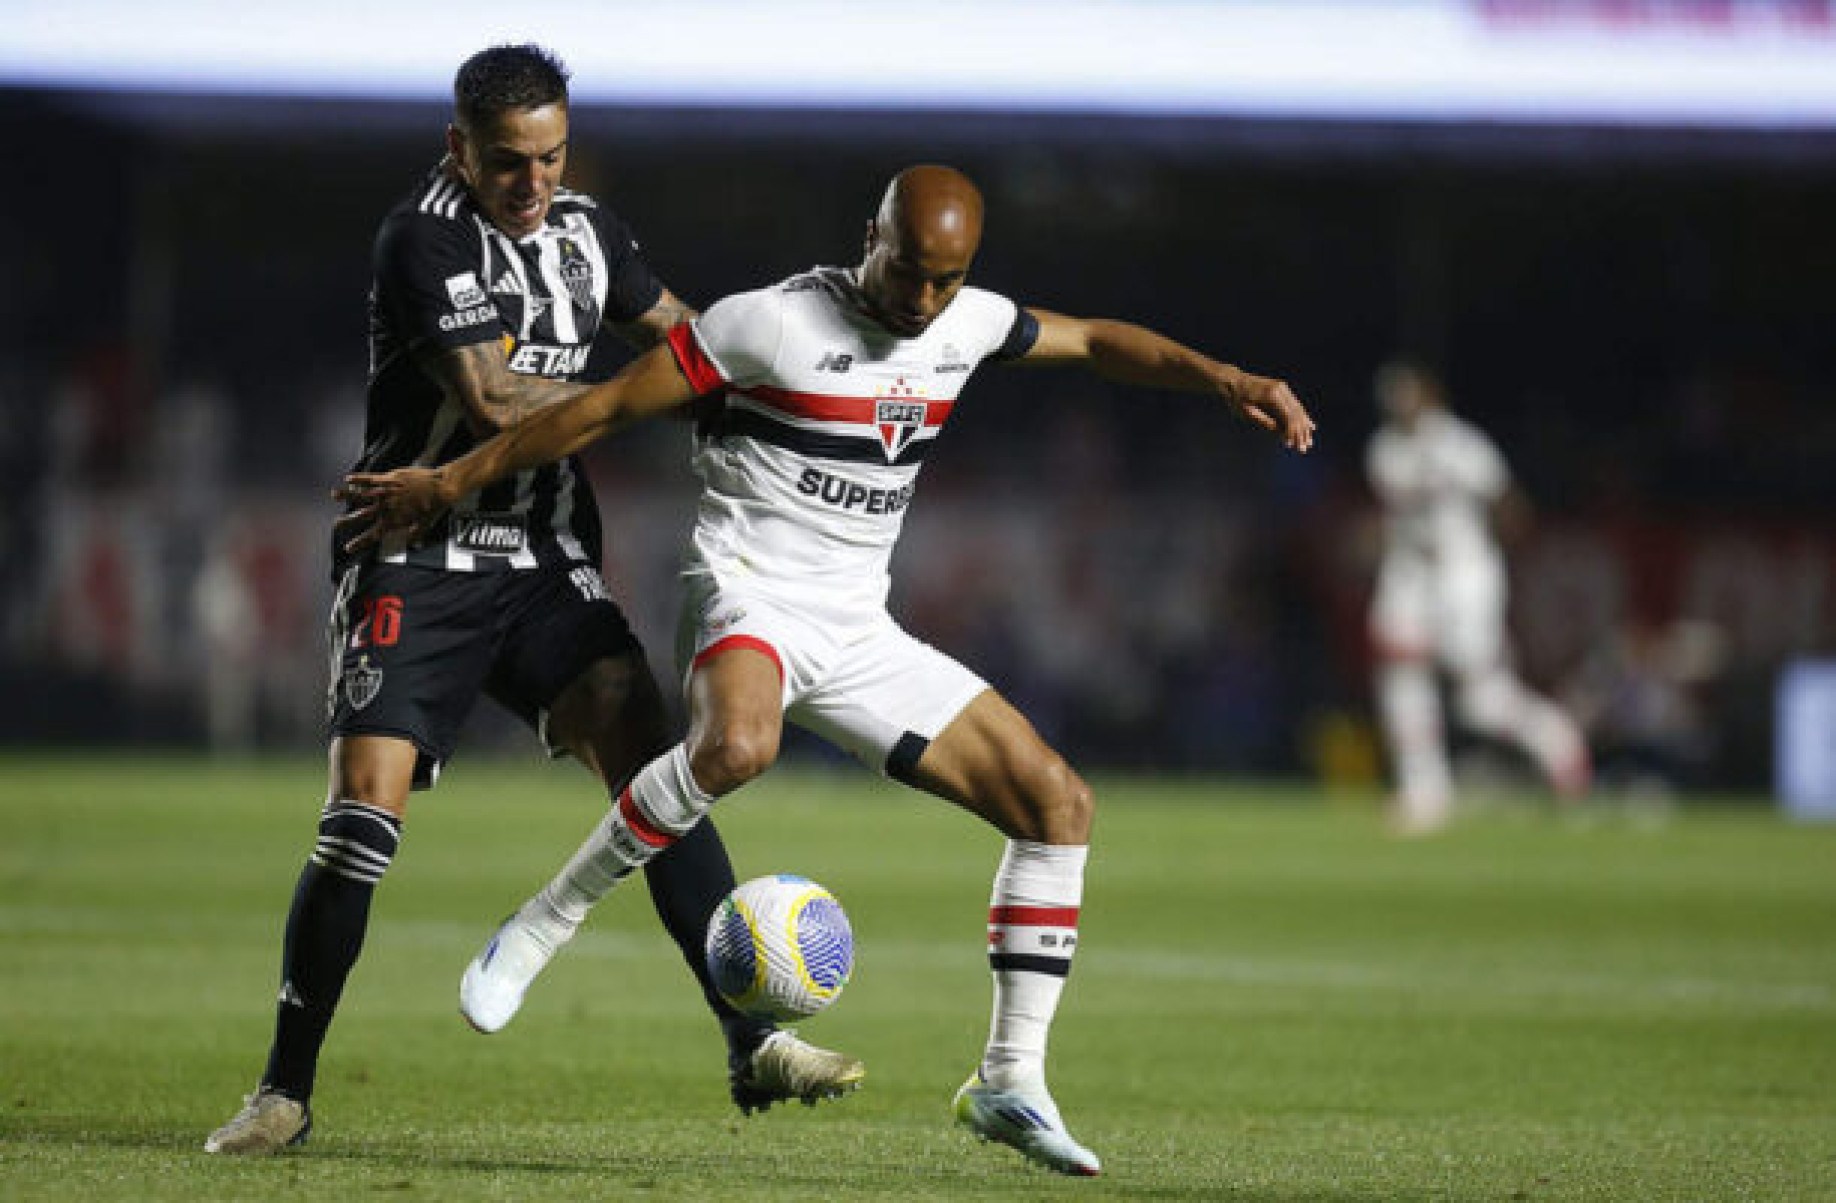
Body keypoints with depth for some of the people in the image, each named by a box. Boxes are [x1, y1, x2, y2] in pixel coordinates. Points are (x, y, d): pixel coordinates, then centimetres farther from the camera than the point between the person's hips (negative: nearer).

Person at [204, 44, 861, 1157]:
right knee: (363, 815, -12)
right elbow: (493, 402, -21)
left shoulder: (585, 233, 8)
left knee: (649, 760, -13)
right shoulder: (422, 241, -13)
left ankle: (753, 1045, -16)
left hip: (546, 561, 5)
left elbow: (684, 336, 23)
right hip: (419, 558, -5)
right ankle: (286, 1093, 0)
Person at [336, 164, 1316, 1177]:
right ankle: (543, 929, -25)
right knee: (737, 746, -42)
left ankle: (1009, 1081, 4)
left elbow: (1096, 342, 24)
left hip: (858, 634, 7)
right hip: (748, 601, -7)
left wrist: (1222, 379, 8)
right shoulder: (773, 322, -12)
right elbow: (610, 407, -7)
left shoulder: (967, 324, 6)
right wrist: (451, 483, -4)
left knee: (1058, 801, -2)